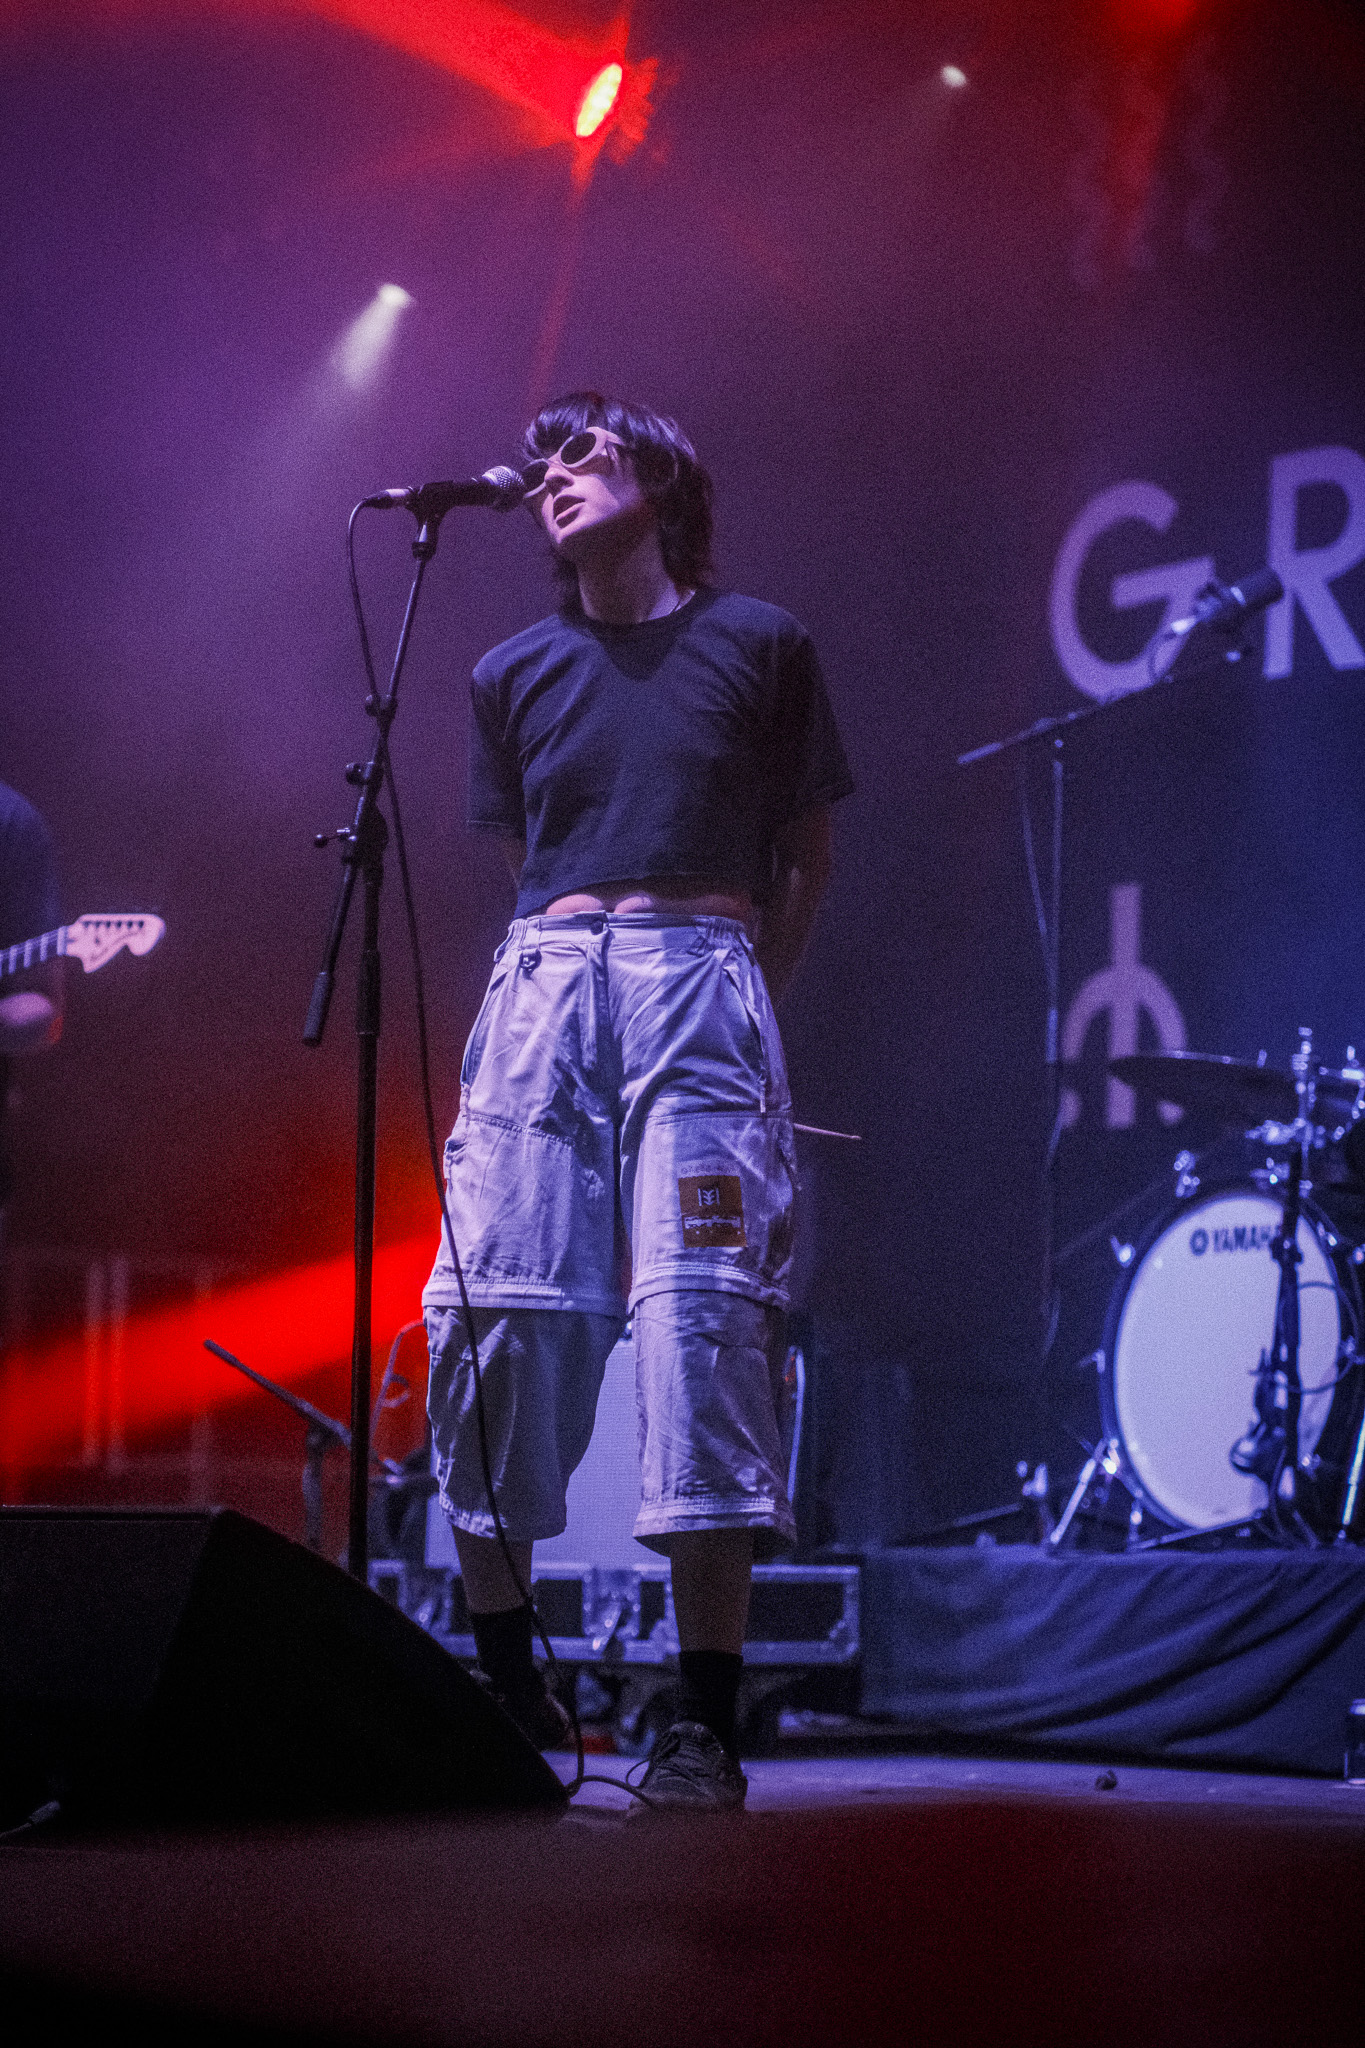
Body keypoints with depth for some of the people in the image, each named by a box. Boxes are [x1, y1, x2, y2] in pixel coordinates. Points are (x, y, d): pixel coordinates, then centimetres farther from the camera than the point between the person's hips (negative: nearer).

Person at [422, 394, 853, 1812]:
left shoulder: (760, 646, 10)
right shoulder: (514, 675, 18)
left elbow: (805, 855, 16)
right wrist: (573, 965, 14)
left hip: (702, 975, -3)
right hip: (545, 980, 3)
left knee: (701, 1312, -15)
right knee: (494, 1306, -8)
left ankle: (703, 1724, -14)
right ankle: (505, 1681, 7)